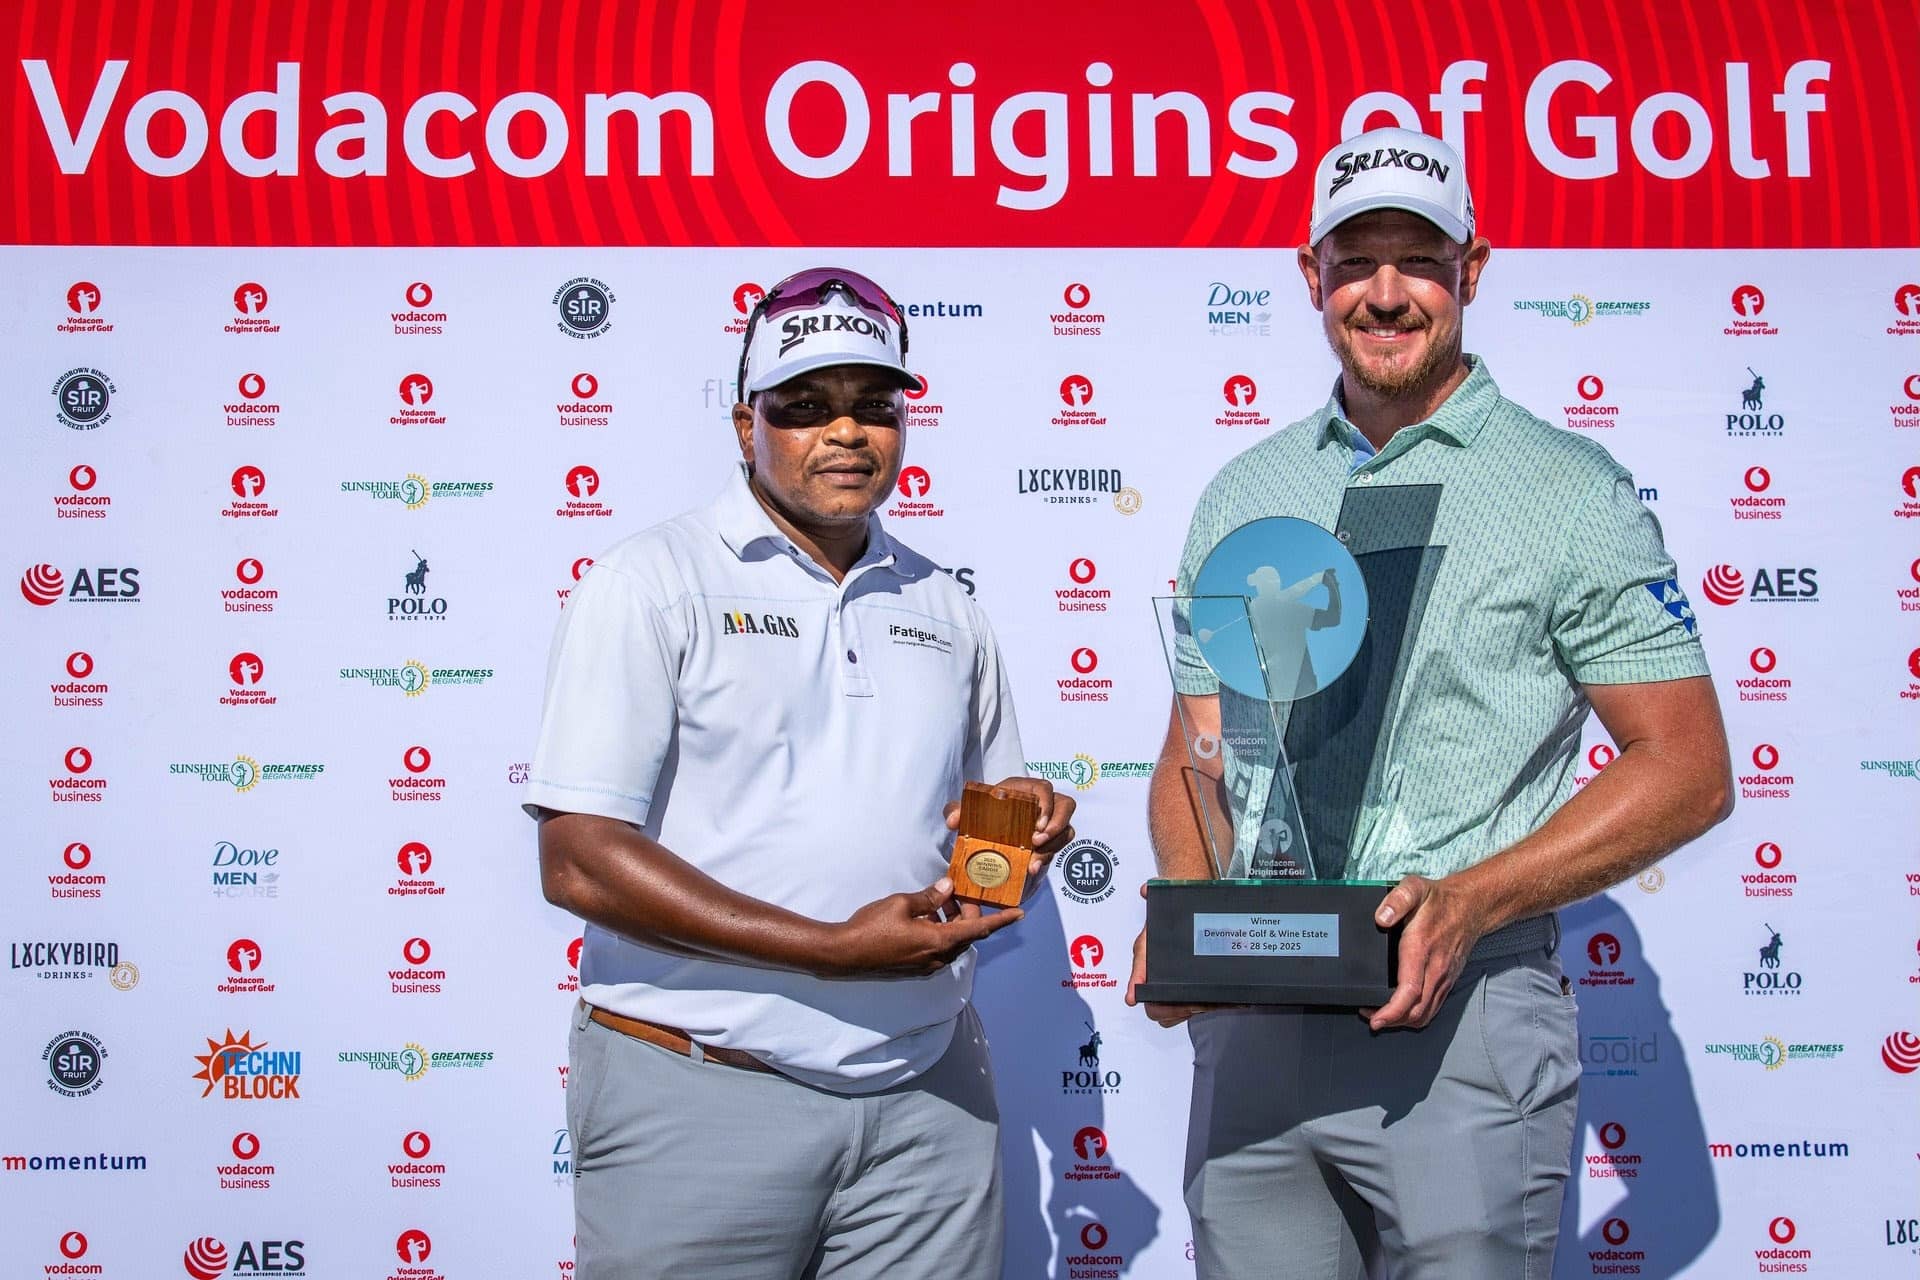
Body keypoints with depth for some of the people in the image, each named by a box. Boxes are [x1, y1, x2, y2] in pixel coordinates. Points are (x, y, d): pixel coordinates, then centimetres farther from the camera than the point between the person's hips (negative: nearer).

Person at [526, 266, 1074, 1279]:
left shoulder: (944, 611, 13)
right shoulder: (656, 581, -4)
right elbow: (578, 859, -13)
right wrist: (833, 950, -19)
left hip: (926, 1094, 5)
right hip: (699, 1093, -4)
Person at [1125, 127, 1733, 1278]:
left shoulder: (1574, 490, -2)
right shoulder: (1243, 495, 11)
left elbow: (1689, 768, -5)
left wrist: (1468, 903, -17)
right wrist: (1185, 912, -7)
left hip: (1464, 1013, -4)